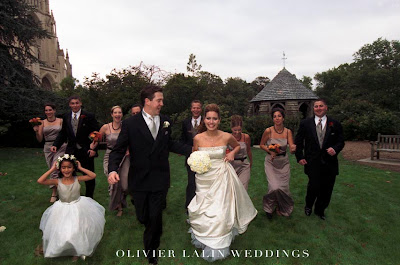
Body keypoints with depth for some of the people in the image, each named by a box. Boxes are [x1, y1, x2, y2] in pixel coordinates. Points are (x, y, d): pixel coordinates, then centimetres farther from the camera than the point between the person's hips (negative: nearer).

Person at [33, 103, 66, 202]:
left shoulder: (60, 121, 0)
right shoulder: (42, 122, 6)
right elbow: (40, 139, 4)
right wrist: (36, 131, -12)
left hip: (60, 147, -3)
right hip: (48, 148, 4)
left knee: (55, 169, -11)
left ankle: (54, 193, 0)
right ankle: (58, 188, 24)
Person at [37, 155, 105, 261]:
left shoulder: (77, 179, -11)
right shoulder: (58, 181, -11)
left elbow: (93, 176, -18)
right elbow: (40, 181, -21)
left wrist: (81, 168, -14)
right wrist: (51, 170, -17)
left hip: (78, 208, 0)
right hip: (63, 210, 0)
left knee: (78, 230, -2)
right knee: (63, 231, -1)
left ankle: (78, 250, 25)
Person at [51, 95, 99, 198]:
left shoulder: (89, 116, -7)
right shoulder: (66, 117, 6)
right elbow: (63, 133, 10)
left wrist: (94, 149, -18)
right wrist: (56, 145, -5)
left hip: (86, 151, -3)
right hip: (71, 151, 3)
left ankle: (89, 198, 29)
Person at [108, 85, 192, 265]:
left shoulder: (165, 122, 2)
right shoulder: (130, 124, -8)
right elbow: (118, 149, -7)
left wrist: (191, 150, 8)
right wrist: (112, 170, -24)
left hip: (160, 179, 1)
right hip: (139, 180, -1)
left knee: (155, 217, 5)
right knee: (143, 217, 14)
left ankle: (151, 250, 31)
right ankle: (155, 231, 50)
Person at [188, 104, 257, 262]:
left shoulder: (227, 137, -8)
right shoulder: (198, 138, -7)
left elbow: (238, 146, 15)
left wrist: (232, 153, -5)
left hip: (221, 177, -1)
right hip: (204, 179, 1)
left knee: (220, 211, 1)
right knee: (204, 212, 10)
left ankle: (217, 245, 25)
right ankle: (205, 239, 39)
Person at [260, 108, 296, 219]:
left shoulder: (288, 132, -6)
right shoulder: (268, 131, -12)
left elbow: (291, 149, -10)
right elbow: (261, 145, 0)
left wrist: (293, 148, -34)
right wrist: (270, 151, -16)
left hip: (283, 162, 2)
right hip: (271, 162, -2)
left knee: (283, 187, 5)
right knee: (274, 187, -12)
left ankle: (282, 207, 36)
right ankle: (269, 207, 19)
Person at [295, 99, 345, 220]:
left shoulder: (335, 124, 5)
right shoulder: (305, 123, 3)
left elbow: (341, 142, 8)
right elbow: (298, 142, 6)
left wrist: (335, 149, -14)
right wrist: (300, 157, 0)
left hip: (329, 163, 2)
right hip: (312, 163, -2)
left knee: (326, 189, 9)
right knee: (314, 186, -4)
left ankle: (319, 210, 34)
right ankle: (308, 206, 27)